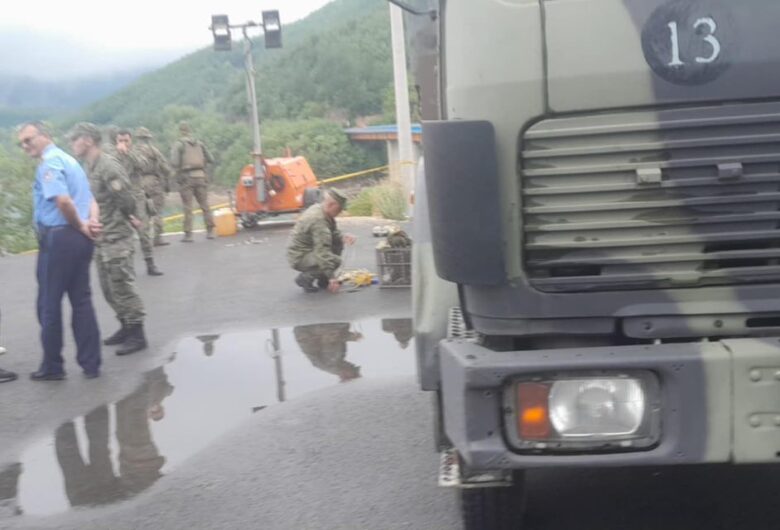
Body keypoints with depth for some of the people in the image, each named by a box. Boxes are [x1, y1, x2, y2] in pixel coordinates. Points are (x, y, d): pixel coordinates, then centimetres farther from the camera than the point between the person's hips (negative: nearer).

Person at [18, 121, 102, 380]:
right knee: (82, 301, 10)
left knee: (49, 303, 4)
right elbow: (90, 199, 16)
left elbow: (63, 200, -25)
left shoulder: (49, 162, -11)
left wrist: (81, 226, -11)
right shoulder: (69, 159, 19)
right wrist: (92, 223, -1)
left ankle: (52, 367, 13)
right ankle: (90, 364, 13)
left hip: (58, 238, -8)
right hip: (80, 239, 8)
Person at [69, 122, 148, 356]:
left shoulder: (108, 166, -17)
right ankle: (126, 327, 27)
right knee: (109, 288, 15)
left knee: (122, 287, -4)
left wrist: (128, 218, -1)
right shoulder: (88, 167, 11)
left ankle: (137, 334, 4)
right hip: (100, 239, 9)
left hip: (116, 238, -9)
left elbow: (126, 199, -19)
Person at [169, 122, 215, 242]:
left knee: (187, 207, -1)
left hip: (187, 177, -4)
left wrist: (178, 171, 6)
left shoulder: (179, 144, -2)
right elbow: (211, 160, 12)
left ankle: (188, 234, -3)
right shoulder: (199, 143, 11)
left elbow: (174, 162, -12)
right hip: (200, 177, 4)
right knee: (205, 205, 11)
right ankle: (210, 231, 11)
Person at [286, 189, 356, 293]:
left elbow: (333, 233, 15)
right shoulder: (318, 220, -27)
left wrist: (343, 237, -9)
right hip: (299, 258, -10)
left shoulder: (318, 209, 4)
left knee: (338, 244, 8)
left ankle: (323, 280, 12)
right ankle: (305, 278, -8)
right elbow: (322, 252, -31)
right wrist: (332, 277, -31)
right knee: (335, 260, -26)